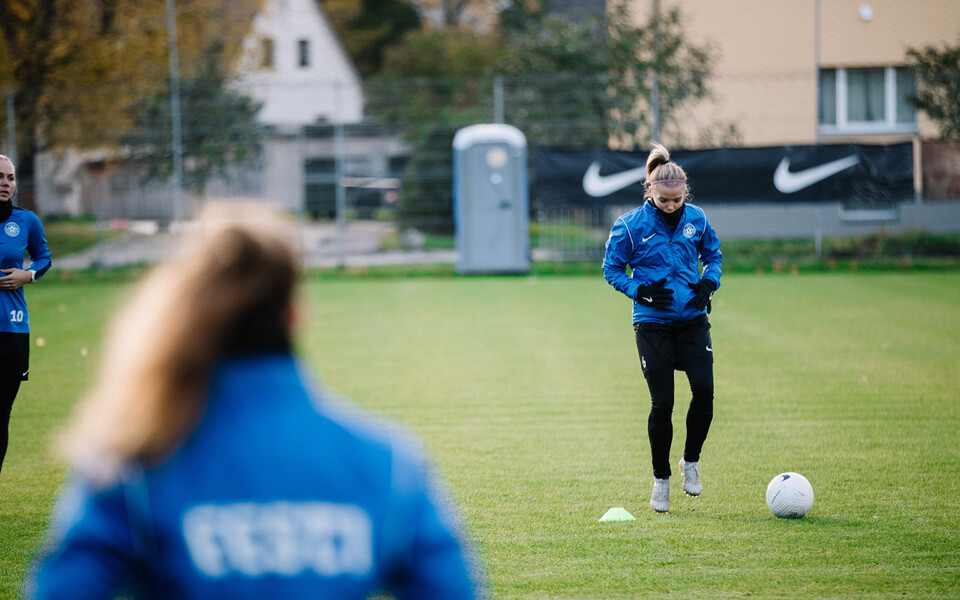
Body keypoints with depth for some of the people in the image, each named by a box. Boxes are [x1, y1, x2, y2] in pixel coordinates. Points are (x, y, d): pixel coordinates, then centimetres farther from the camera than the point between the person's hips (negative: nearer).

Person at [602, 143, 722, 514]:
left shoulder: (696, 219, 1)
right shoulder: (630, 225, -8)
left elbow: (713, 254, 17)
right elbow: (612, 270, 1)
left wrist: (709, 283, -2)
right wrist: (641, 292, -14)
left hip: (692, 319, 2)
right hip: (652, 323, -2)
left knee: (704, 389, -14)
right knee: (662, 403, -4)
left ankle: (691, 461, 10)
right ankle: (661, 480, 12)